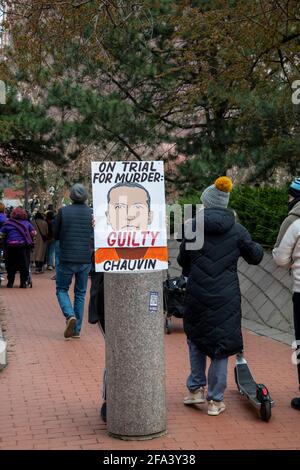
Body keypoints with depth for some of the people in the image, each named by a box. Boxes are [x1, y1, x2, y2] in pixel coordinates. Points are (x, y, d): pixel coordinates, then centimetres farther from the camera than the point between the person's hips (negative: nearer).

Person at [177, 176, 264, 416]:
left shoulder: (193, 227, -3)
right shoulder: (237, 230, -1)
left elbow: (183, 260, 6)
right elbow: (255, 257, 10)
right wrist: (258, 248, 32)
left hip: (197, 295, 0)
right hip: (227, 297, 0)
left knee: (196, 340, 22)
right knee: (222, 346, 8)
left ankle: (196, 389, 22)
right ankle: (215, 401, 13)